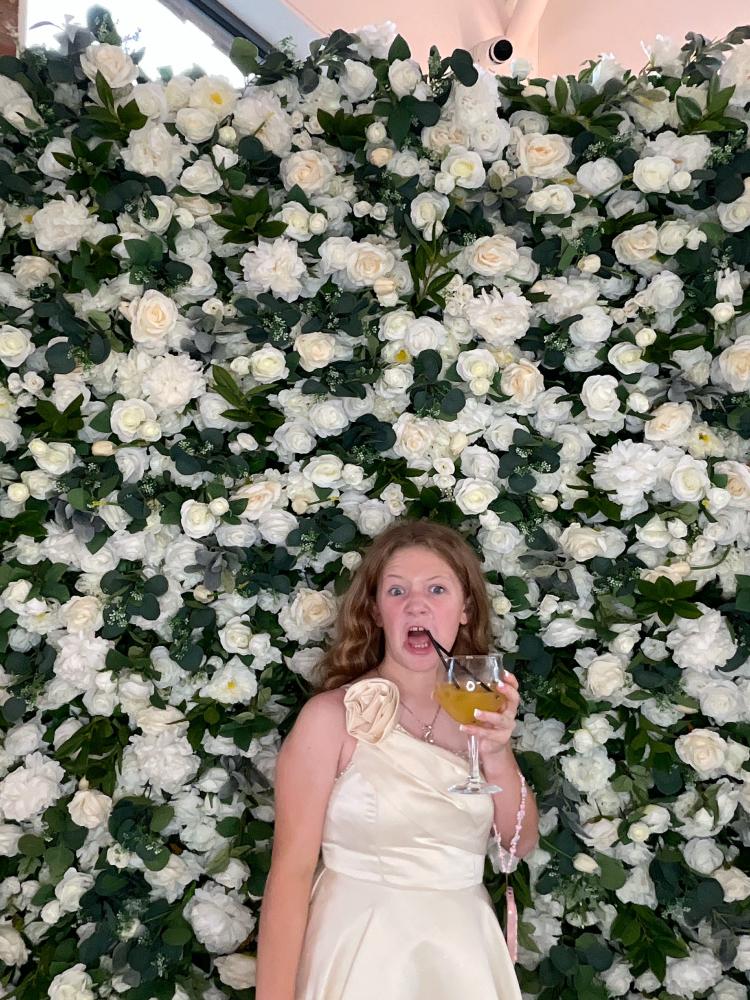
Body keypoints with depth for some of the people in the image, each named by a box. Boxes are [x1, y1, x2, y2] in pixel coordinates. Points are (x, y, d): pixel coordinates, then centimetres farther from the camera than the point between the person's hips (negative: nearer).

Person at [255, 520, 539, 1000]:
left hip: (464, 950, 4)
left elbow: (522, 842, 0)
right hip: (360, 950, -4)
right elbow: (291, 870, -15)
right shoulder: (331, 716, -17)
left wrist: (497, 754, -16)